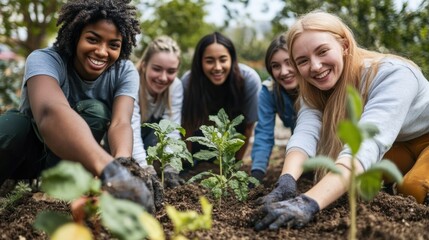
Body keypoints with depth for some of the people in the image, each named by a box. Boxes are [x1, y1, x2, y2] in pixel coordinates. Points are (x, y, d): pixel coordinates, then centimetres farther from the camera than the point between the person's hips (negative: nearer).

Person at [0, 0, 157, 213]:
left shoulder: (125, 72, -15)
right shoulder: (44, 60, -27)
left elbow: (120, 122, -32)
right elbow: (50, 111, -50)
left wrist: (123, 163, -58)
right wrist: (109, 169, -69)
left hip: (72, 159, 3)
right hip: (26, 152, -3)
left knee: (94, 111, -27)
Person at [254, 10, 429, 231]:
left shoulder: (393, 75, -37)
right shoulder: (315, 89, -18)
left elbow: (367, 143, -52)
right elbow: (305, 132, -36)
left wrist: (310, 202, -65)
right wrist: (286, 181, -57)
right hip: (396, 144, 6)